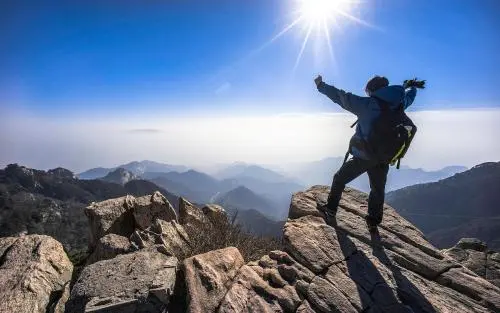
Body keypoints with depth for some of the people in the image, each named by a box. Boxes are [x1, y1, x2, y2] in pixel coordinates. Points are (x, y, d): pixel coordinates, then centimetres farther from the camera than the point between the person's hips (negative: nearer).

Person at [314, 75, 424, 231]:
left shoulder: (367, 104, -15)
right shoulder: (399, 104, 2)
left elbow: (341, 97, -12)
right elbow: (409, 95, 25)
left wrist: (321, 86, -1)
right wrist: (412, 86, 49)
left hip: (362, 157, -5)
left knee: (339, 179, 14)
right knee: (378, 190, 21)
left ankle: (331, 212, 19)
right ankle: (373, 222, 32)